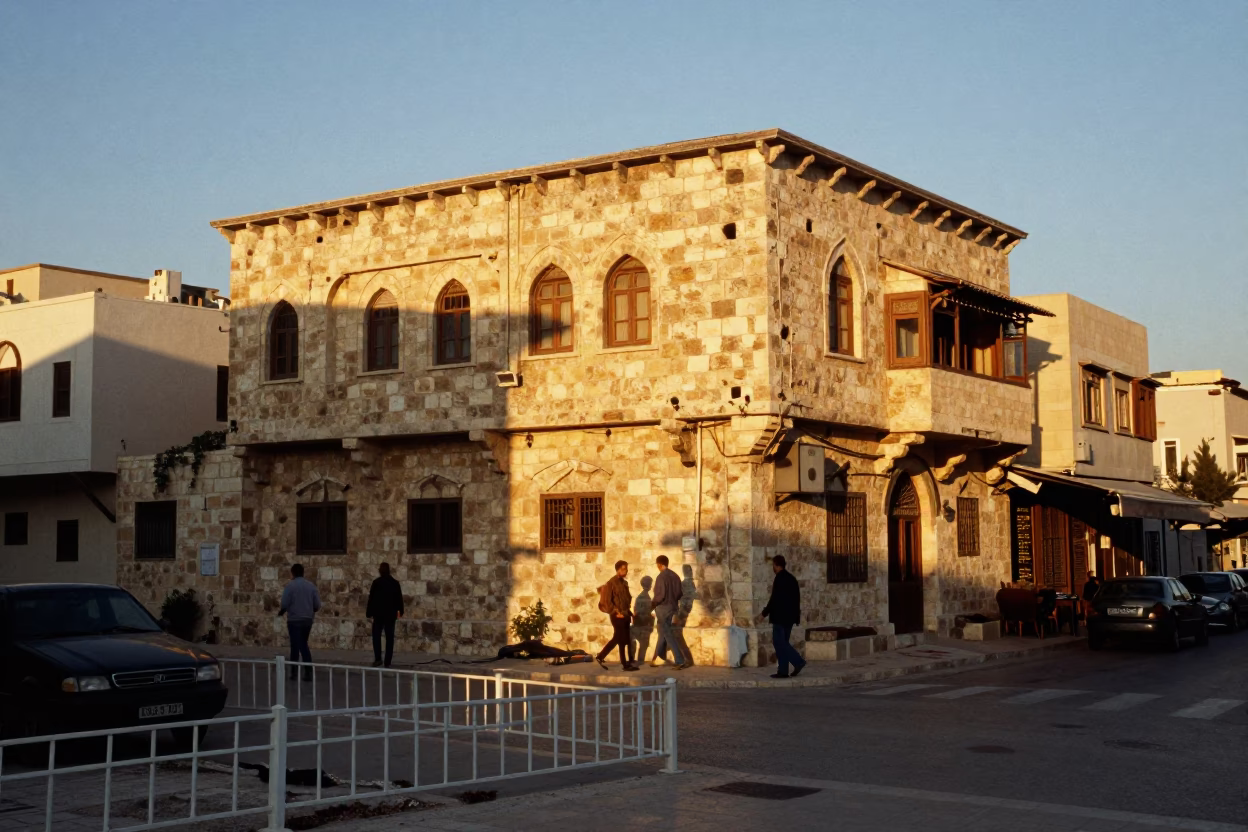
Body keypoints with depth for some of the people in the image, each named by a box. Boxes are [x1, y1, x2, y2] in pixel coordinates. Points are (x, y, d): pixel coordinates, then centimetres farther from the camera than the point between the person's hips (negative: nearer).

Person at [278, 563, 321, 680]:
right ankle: (308, 672, 4)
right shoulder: (311, 585, 3)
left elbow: (284, 604, -13)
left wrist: (280, 612, 8)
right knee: (303, 645, 14)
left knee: (295, 646, 4)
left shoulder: (290, 586, -9)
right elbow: (317, 605, 1)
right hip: (308, 619, 4)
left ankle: (294, 672, 9)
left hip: (294, 619, -4)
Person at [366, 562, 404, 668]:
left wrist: (369, 612, -2)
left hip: (379, 613, -3)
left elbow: (371, 598, -7)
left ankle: (378, 658, -8)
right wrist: (400, 611, 20)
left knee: (376, 635, 5)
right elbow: (399, 599, 8)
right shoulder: (395, 583, 4)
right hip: (391, 614, 3)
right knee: (389, 637, 4)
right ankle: (388, 661, 1)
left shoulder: (376, 582, -6)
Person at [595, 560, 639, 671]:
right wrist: (616, 612, -17)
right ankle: (626, 664, 4)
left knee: (616, 638, 12)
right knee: (623, 640, -3)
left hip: (625, 615, 8)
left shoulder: (624, 583, 14)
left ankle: (600, 656, 21)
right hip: (617, 616, -8)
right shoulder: (611, 583, -11)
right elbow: (607, 601, -15)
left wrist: (628, 611, 11)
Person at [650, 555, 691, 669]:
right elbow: (680, 593, 9)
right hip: (672, 607, 8)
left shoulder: (661, 577, -17)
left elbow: (660, 595, -22)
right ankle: (659, 658, 26)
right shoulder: (674, 576, 6)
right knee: (663, 633, 18)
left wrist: (653, 601, -5)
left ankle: (680, 660, -10)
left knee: (668, 635, -5)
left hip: (662, 608, -8)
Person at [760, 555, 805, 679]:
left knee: (779, 642, -6)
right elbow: (797, 598, 16)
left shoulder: (779, 578, -14)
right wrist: (796, 612, 23)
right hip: (789, 616, 9)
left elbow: (774, 599, -17)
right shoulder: (791, 578, 12)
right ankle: (783, 671, 6)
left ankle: (798, 662, -15)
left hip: (780, 616, -9)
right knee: (782, 642, 10)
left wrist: (764, 613, -10)